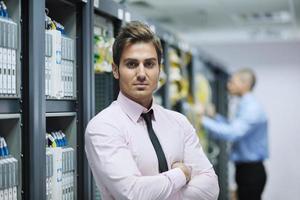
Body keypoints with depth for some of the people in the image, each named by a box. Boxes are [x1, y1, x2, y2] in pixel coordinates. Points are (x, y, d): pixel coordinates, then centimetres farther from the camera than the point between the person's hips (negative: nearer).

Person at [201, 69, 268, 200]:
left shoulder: (252, 108, -18)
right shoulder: (244, 106, 13)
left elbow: (232, 133, -29)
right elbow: (233, 128, 20)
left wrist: (204, 120, -24)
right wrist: (214, 117, 10)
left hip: (251, 170, -10)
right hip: (243, 168, 10)